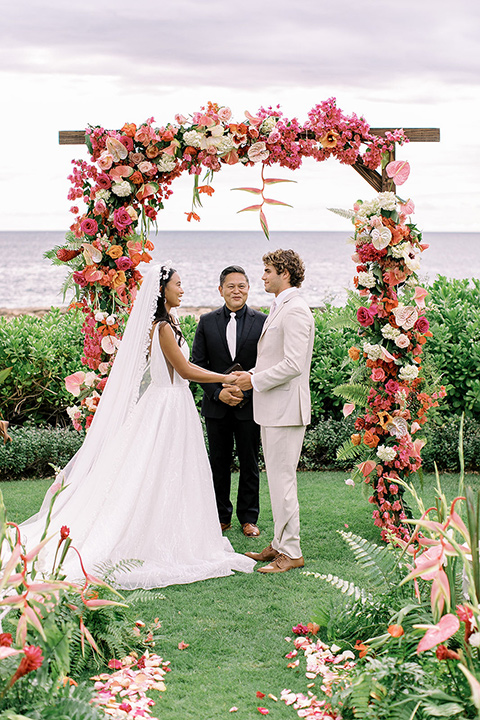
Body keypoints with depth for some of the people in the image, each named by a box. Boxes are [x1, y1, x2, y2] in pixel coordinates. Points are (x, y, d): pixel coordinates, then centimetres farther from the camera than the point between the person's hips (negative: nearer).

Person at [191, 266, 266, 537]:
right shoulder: (207, 322, 4)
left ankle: (249, 518, 19)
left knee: (250, 464, 7)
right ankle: (222, 516, 21)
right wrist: (218, 392, -10)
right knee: (219, 463, 10)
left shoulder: (262, 322, -1)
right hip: (217, 405, 2)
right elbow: (198, 364, 3)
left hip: (250, 405, -2)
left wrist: (245, 391, -15)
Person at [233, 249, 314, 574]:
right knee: (277, 478, 15)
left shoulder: (295, 310, -16)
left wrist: (255, 380, -16)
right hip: (273, 409, 11)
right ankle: (280, 544, 23)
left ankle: (291, 553, 1)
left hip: (286, 408, -11)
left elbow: (293, 364, -24)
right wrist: (250, 374, 10)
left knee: (282, 479, -6)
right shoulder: (279, 308, 17)